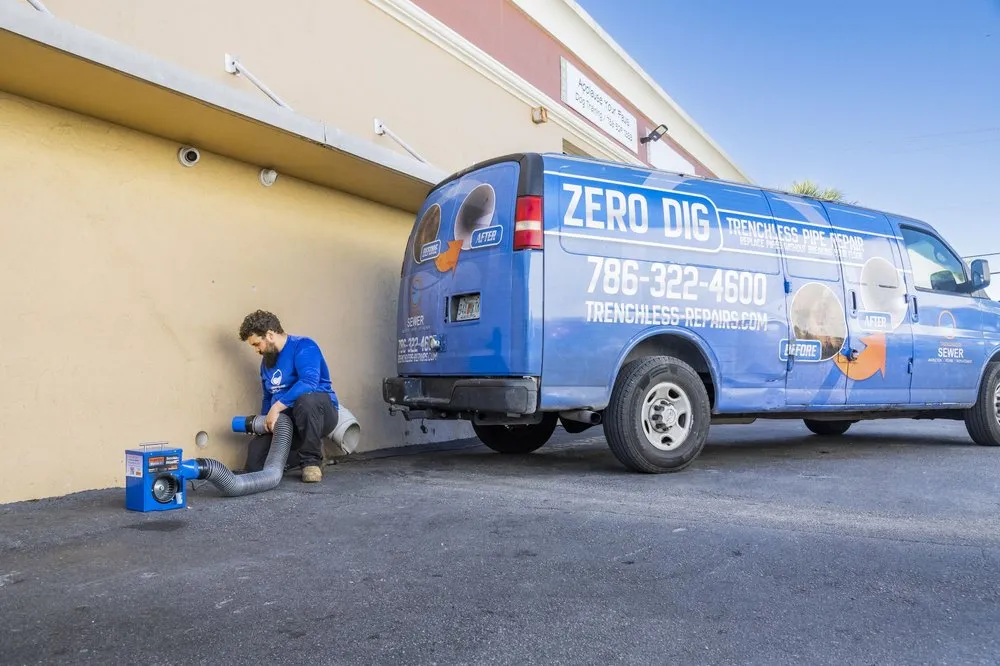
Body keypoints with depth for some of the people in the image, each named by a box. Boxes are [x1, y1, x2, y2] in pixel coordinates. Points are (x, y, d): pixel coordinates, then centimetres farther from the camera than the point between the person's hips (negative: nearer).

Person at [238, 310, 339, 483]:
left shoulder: (303, 346, -12)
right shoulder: (267, 361, 14)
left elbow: (309, 382, -30)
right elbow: (268, 398, 25)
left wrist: (277, 407, -29)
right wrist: (266, 422, 9)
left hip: (320, 413, -7)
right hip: (286, 423, 7)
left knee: (306, 399, -41)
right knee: (255, 461, -10)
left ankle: (312, 459, -18)